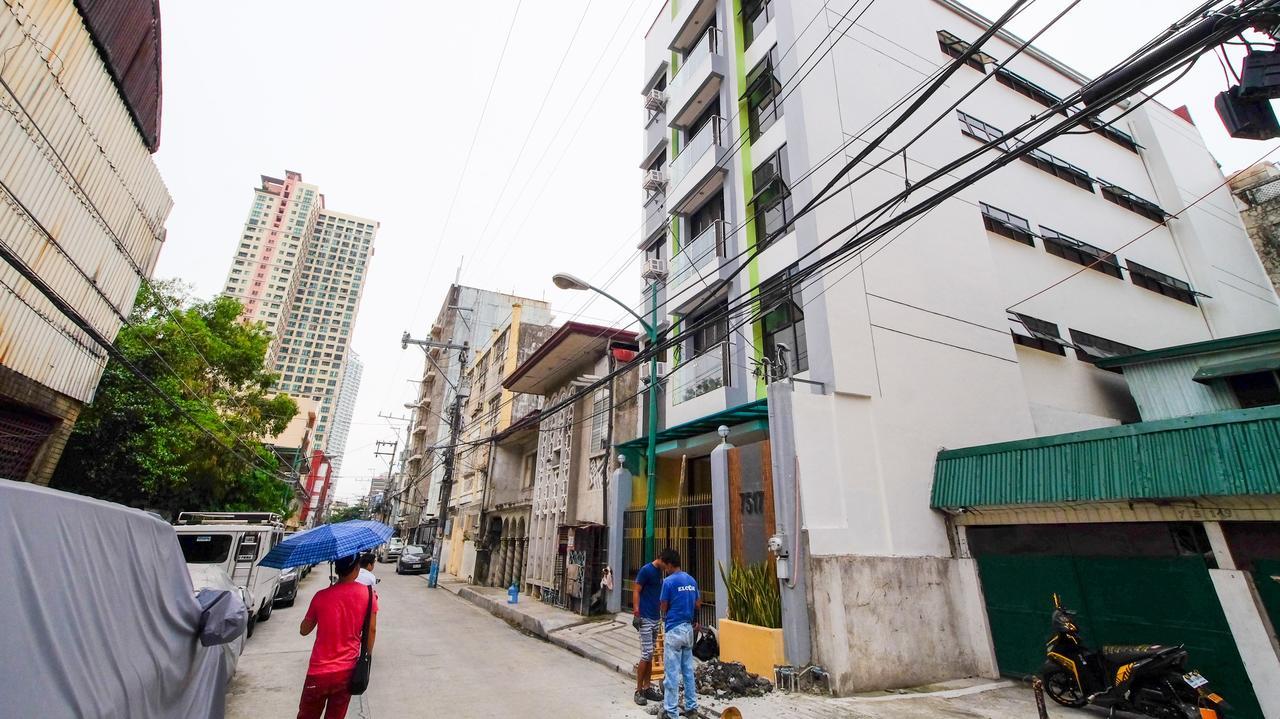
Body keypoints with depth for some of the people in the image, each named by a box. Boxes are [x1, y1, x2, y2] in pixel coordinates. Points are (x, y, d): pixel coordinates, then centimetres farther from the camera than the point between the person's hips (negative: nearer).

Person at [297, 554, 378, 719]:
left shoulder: (321, 596, -10)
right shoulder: (368, 594, -10)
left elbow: (304, 630, 5)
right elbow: (371, 630, -4)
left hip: (319, 672, 0)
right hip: (348, 671, 1)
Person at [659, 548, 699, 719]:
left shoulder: (669, 581, -15)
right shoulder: (691, 580, 5)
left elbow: (663, 608, -7)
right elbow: (698, 604, 12)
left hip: (674, 630, -7)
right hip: (688, 629, 7)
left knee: (672, 673, 2)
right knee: (688, 671, 15)